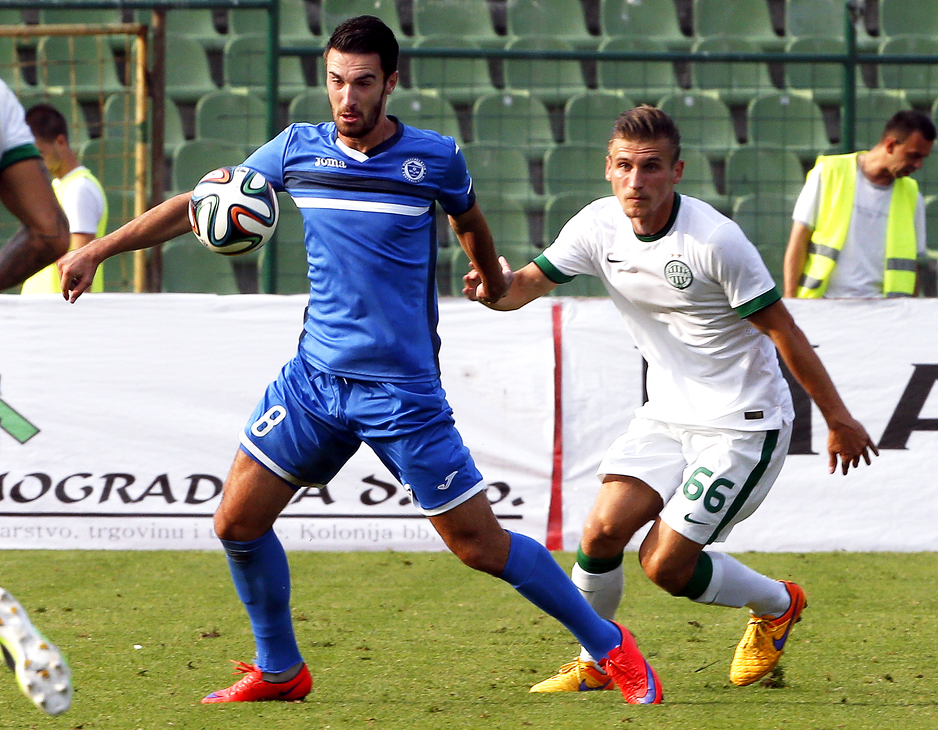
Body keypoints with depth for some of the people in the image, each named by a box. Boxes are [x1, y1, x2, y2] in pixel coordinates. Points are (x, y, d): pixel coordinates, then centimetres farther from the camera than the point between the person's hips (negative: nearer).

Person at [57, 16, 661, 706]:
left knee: (483, 546, -5)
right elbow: (199, 203, 11)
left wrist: (494, 282, 34)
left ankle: (612, 648, 11)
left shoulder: (435, 158, -6)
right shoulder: (297, 150, 2)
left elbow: (469, 220, 16)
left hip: (402, 389, -4)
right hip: (315, 377, 4)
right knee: (238, 522, -1)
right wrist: (96, 249, 9)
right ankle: (280, 671, 20)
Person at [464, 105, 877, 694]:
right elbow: (529, 284, 1)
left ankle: (777, 604, 19)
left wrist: (838, 418, -7)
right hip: (668, 415, 6)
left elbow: (782, 330, -14)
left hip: (745, 425, -6)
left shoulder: (716, 241, -22)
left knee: (665, 565, -9)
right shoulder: (599, 226, -5)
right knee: (603, 531, -10)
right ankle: (594, 664, 12)